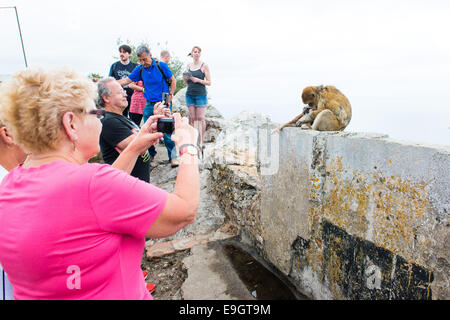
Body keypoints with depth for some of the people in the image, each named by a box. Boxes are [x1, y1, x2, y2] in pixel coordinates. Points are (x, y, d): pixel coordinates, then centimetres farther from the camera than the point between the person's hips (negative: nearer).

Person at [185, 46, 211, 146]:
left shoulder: (204, 66, -3)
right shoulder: (188, 66, 11)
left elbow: (209, 82, -4)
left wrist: (198, 80, -18)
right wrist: (185, 78, -4)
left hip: (200, 95, -4)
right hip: (189, 94, 4)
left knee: (200, 118, -3)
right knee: (192, 118, 5)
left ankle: (201, 140, 7)